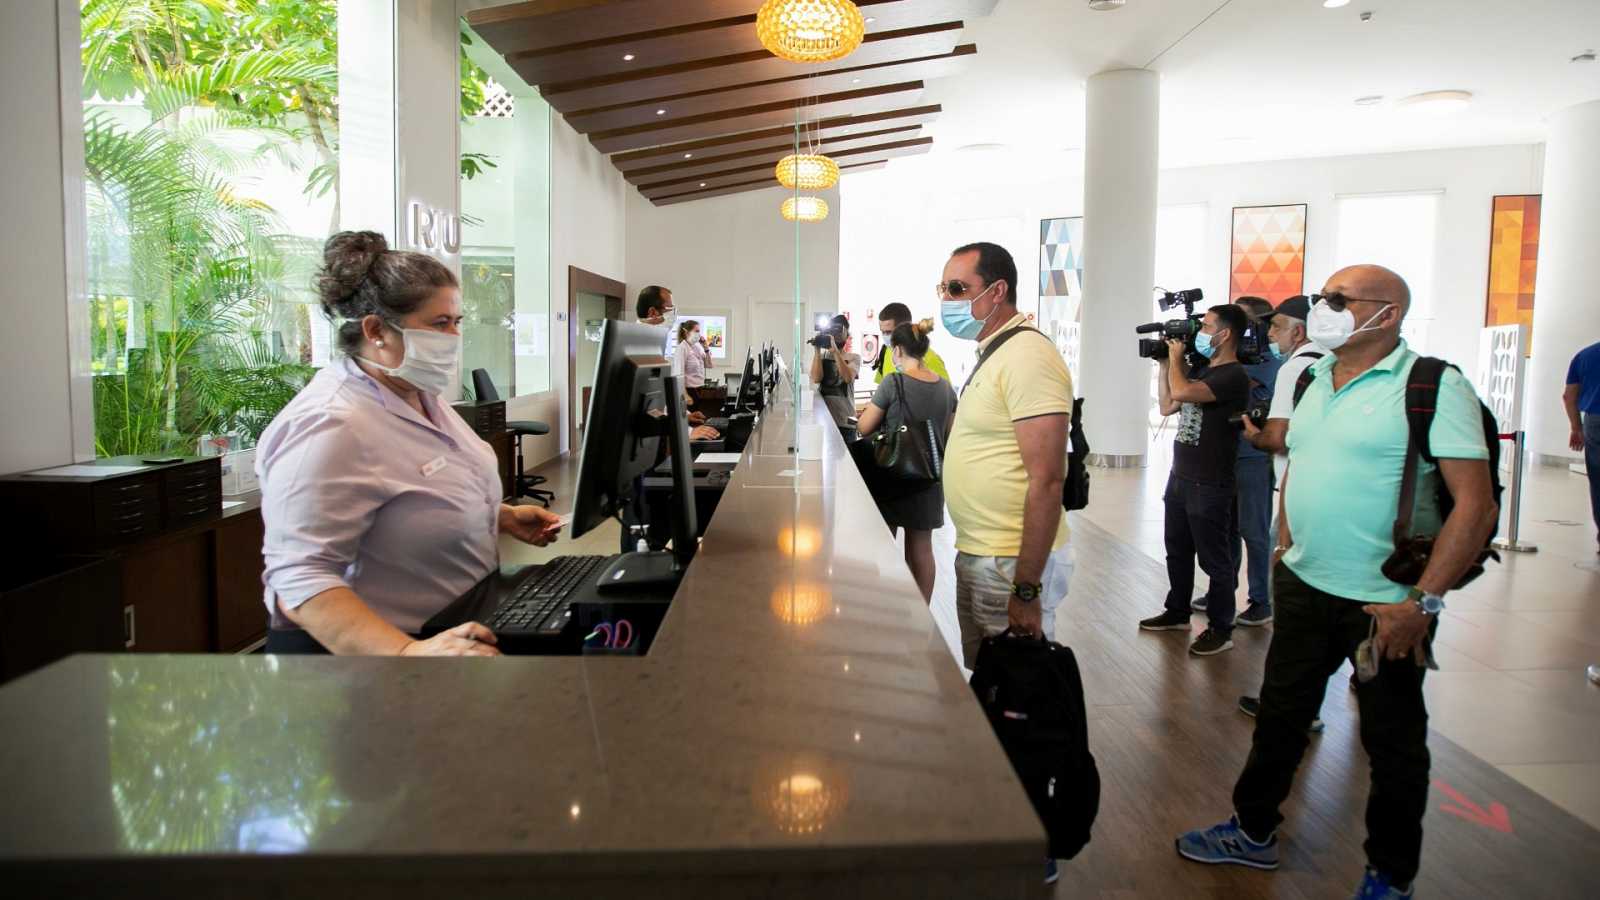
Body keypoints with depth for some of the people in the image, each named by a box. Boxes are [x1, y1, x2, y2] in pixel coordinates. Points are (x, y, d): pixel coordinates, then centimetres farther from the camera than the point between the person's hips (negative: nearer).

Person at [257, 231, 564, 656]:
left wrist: (503, 517, 10)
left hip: (449, 628, 8)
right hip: (367, 650, -8)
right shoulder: (330, 429, -20)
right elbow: (297, 578, -26)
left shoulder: (419, 397, 8)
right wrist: (407, 653, -34)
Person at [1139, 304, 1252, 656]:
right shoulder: (1203, 373, 14)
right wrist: (1164, 364, 12)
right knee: (1177, 551, 18)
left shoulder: (1233, 376, -16)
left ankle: (1221, 629, 11)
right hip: (1180, 477, 9)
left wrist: (1176, 357, -11)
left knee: (1214, 559, 1)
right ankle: (1177, 613, 32)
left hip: (1209, 484, -9)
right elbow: (1167, 406, 19)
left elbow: (1181, 392, -29)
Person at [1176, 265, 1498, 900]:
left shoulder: (1433, 387, -15)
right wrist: (1283, 549, 14)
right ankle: (1254, 834, 34)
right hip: (1304, 585, 7)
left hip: (1386, 602, -6)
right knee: (1280, 712, 17)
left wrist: (1423, 601, -21)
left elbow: (1477, 505, -18)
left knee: (1392, 739, 11)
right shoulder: (1312, 381, 8)